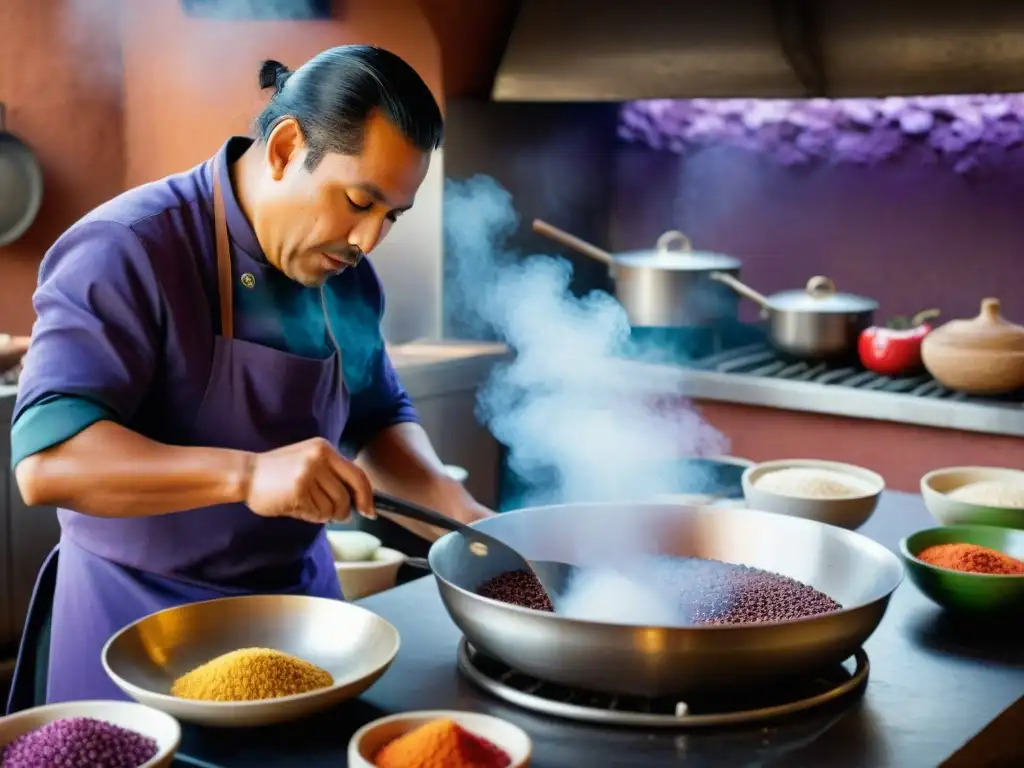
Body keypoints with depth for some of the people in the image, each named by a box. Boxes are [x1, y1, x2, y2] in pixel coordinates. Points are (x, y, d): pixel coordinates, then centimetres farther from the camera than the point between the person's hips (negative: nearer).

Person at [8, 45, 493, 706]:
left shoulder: (345, 273, 0)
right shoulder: (124, 253, -21)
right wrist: (248, 475, -40)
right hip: (144, 616, -6)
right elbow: (48, 459, -29)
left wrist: (454, 507, -6)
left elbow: (378, 416, 12)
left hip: (301, 595, 6)